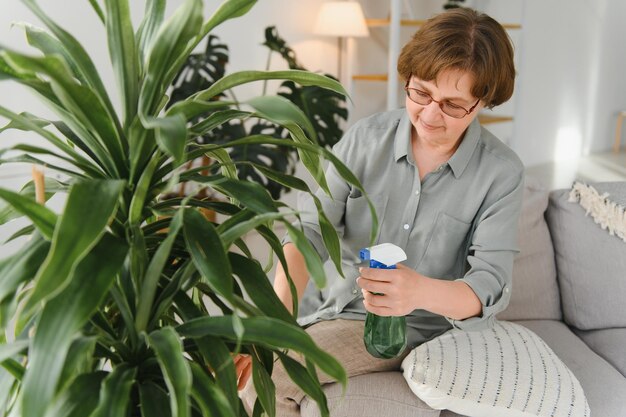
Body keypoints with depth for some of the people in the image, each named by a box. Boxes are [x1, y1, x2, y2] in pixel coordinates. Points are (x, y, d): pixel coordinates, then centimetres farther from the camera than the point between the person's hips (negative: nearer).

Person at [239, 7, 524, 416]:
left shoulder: (503, 172, -12)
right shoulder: (365, 138, -7)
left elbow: (491, 286, -17)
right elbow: (312, 231, -10)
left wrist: (421, 291, -40)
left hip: (435, 329, -3)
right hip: (350, 312, 3)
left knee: (265, 379, -19)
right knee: (257, 376, -16)